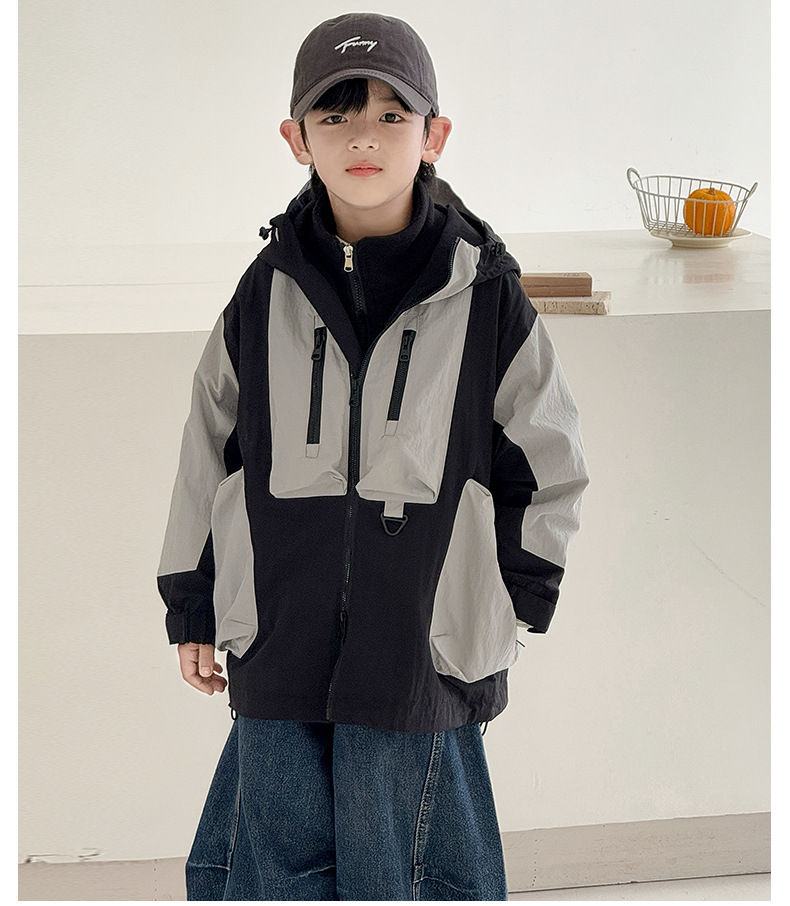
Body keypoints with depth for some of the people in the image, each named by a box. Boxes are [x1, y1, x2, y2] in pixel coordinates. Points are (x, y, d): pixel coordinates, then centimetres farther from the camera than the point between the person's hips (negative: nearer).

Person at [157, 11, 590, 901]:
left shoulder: (486, 297, -4)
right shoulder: (263, 296, 2)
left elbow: (549, 460, 6)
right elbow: (208, 455, 10)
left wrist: (513, 598, 5)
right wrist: (191, 607, 12)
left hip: (425, 651, -2)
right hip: (278, 643, 2)